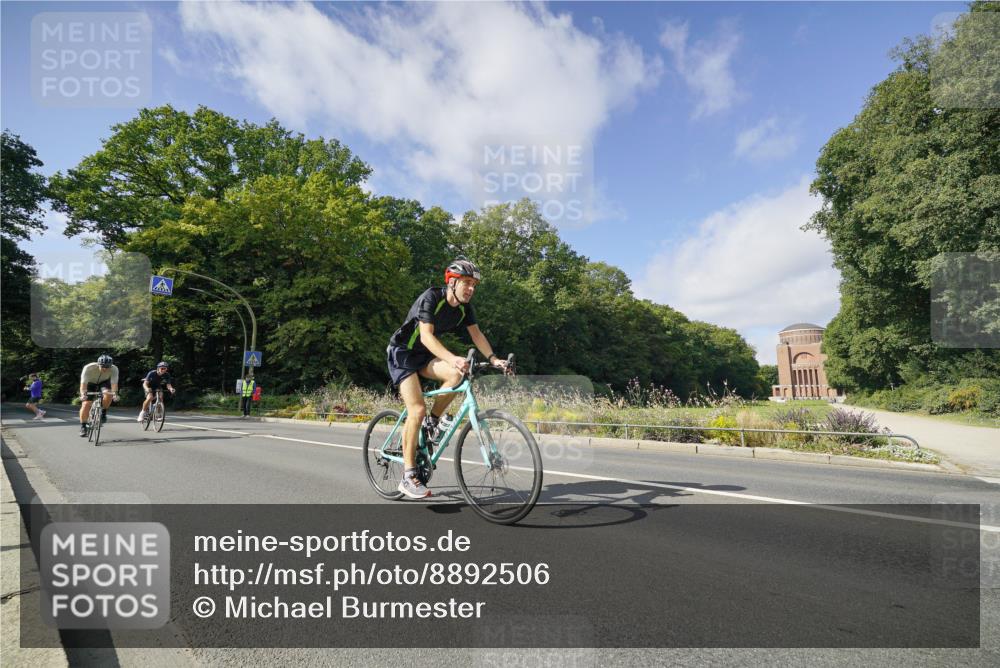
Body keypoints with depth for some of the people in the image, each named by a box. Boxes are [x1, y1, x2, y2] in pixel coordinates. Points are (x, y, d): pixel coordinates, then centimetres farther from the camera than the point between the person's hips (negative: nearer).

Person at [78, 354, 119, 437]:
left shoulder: (114, 369, -31)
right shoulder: (88, 368, -34)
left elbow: (114, 383, -36)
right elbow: (83, 383, -37)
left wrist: (115, 394, -54)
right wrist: (83, 394, -53)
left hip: (103, 382, 1)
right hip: (90, 383, -1)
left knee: (108, 394, -30)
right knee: (86, 404, -13)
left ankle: (103, 412, -4)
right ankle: (83, 427, 2)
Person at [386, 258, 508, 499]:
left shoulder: (465, 307, -3)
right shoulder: (431, 297, -24)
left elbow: (476, 334, -2)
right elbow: (426, 336, -34)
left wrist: (493, 359, -18)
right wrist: (452, 358, -48)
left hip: (424, 355, 6)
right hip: (402, 353, -6)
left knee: (457, 374, -24)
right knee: (417, 410, -18)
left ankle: (431, 423, -1)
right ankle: (408, 477, -9)